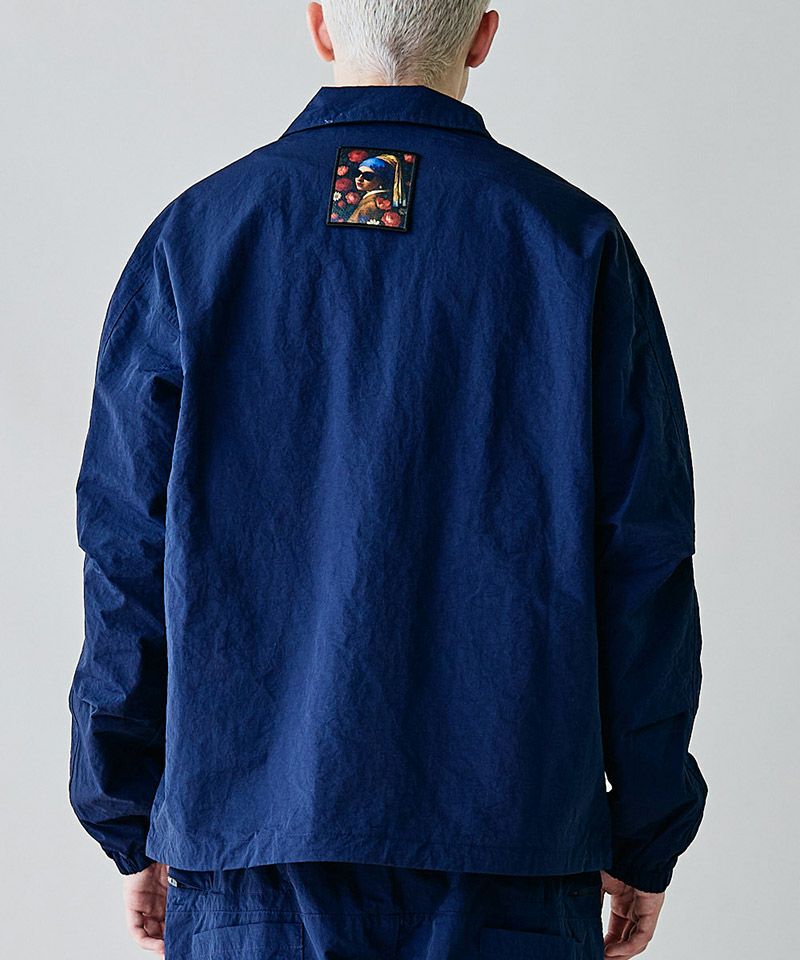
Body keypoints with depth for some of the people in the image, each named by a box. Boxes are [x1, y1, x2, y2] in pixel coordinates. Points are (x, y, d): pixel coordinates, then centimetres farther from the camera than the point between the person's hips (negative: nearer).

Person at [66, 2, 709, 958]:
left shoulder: (193, 239, 1)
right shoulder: (575, 242, -1)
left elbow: (128, 556, 1)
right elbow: (643, 561, -2)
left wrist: (133, 827, 10)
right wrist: (645, 839, 7)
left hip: (249, 828, 1)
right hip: (513, 840, 0)